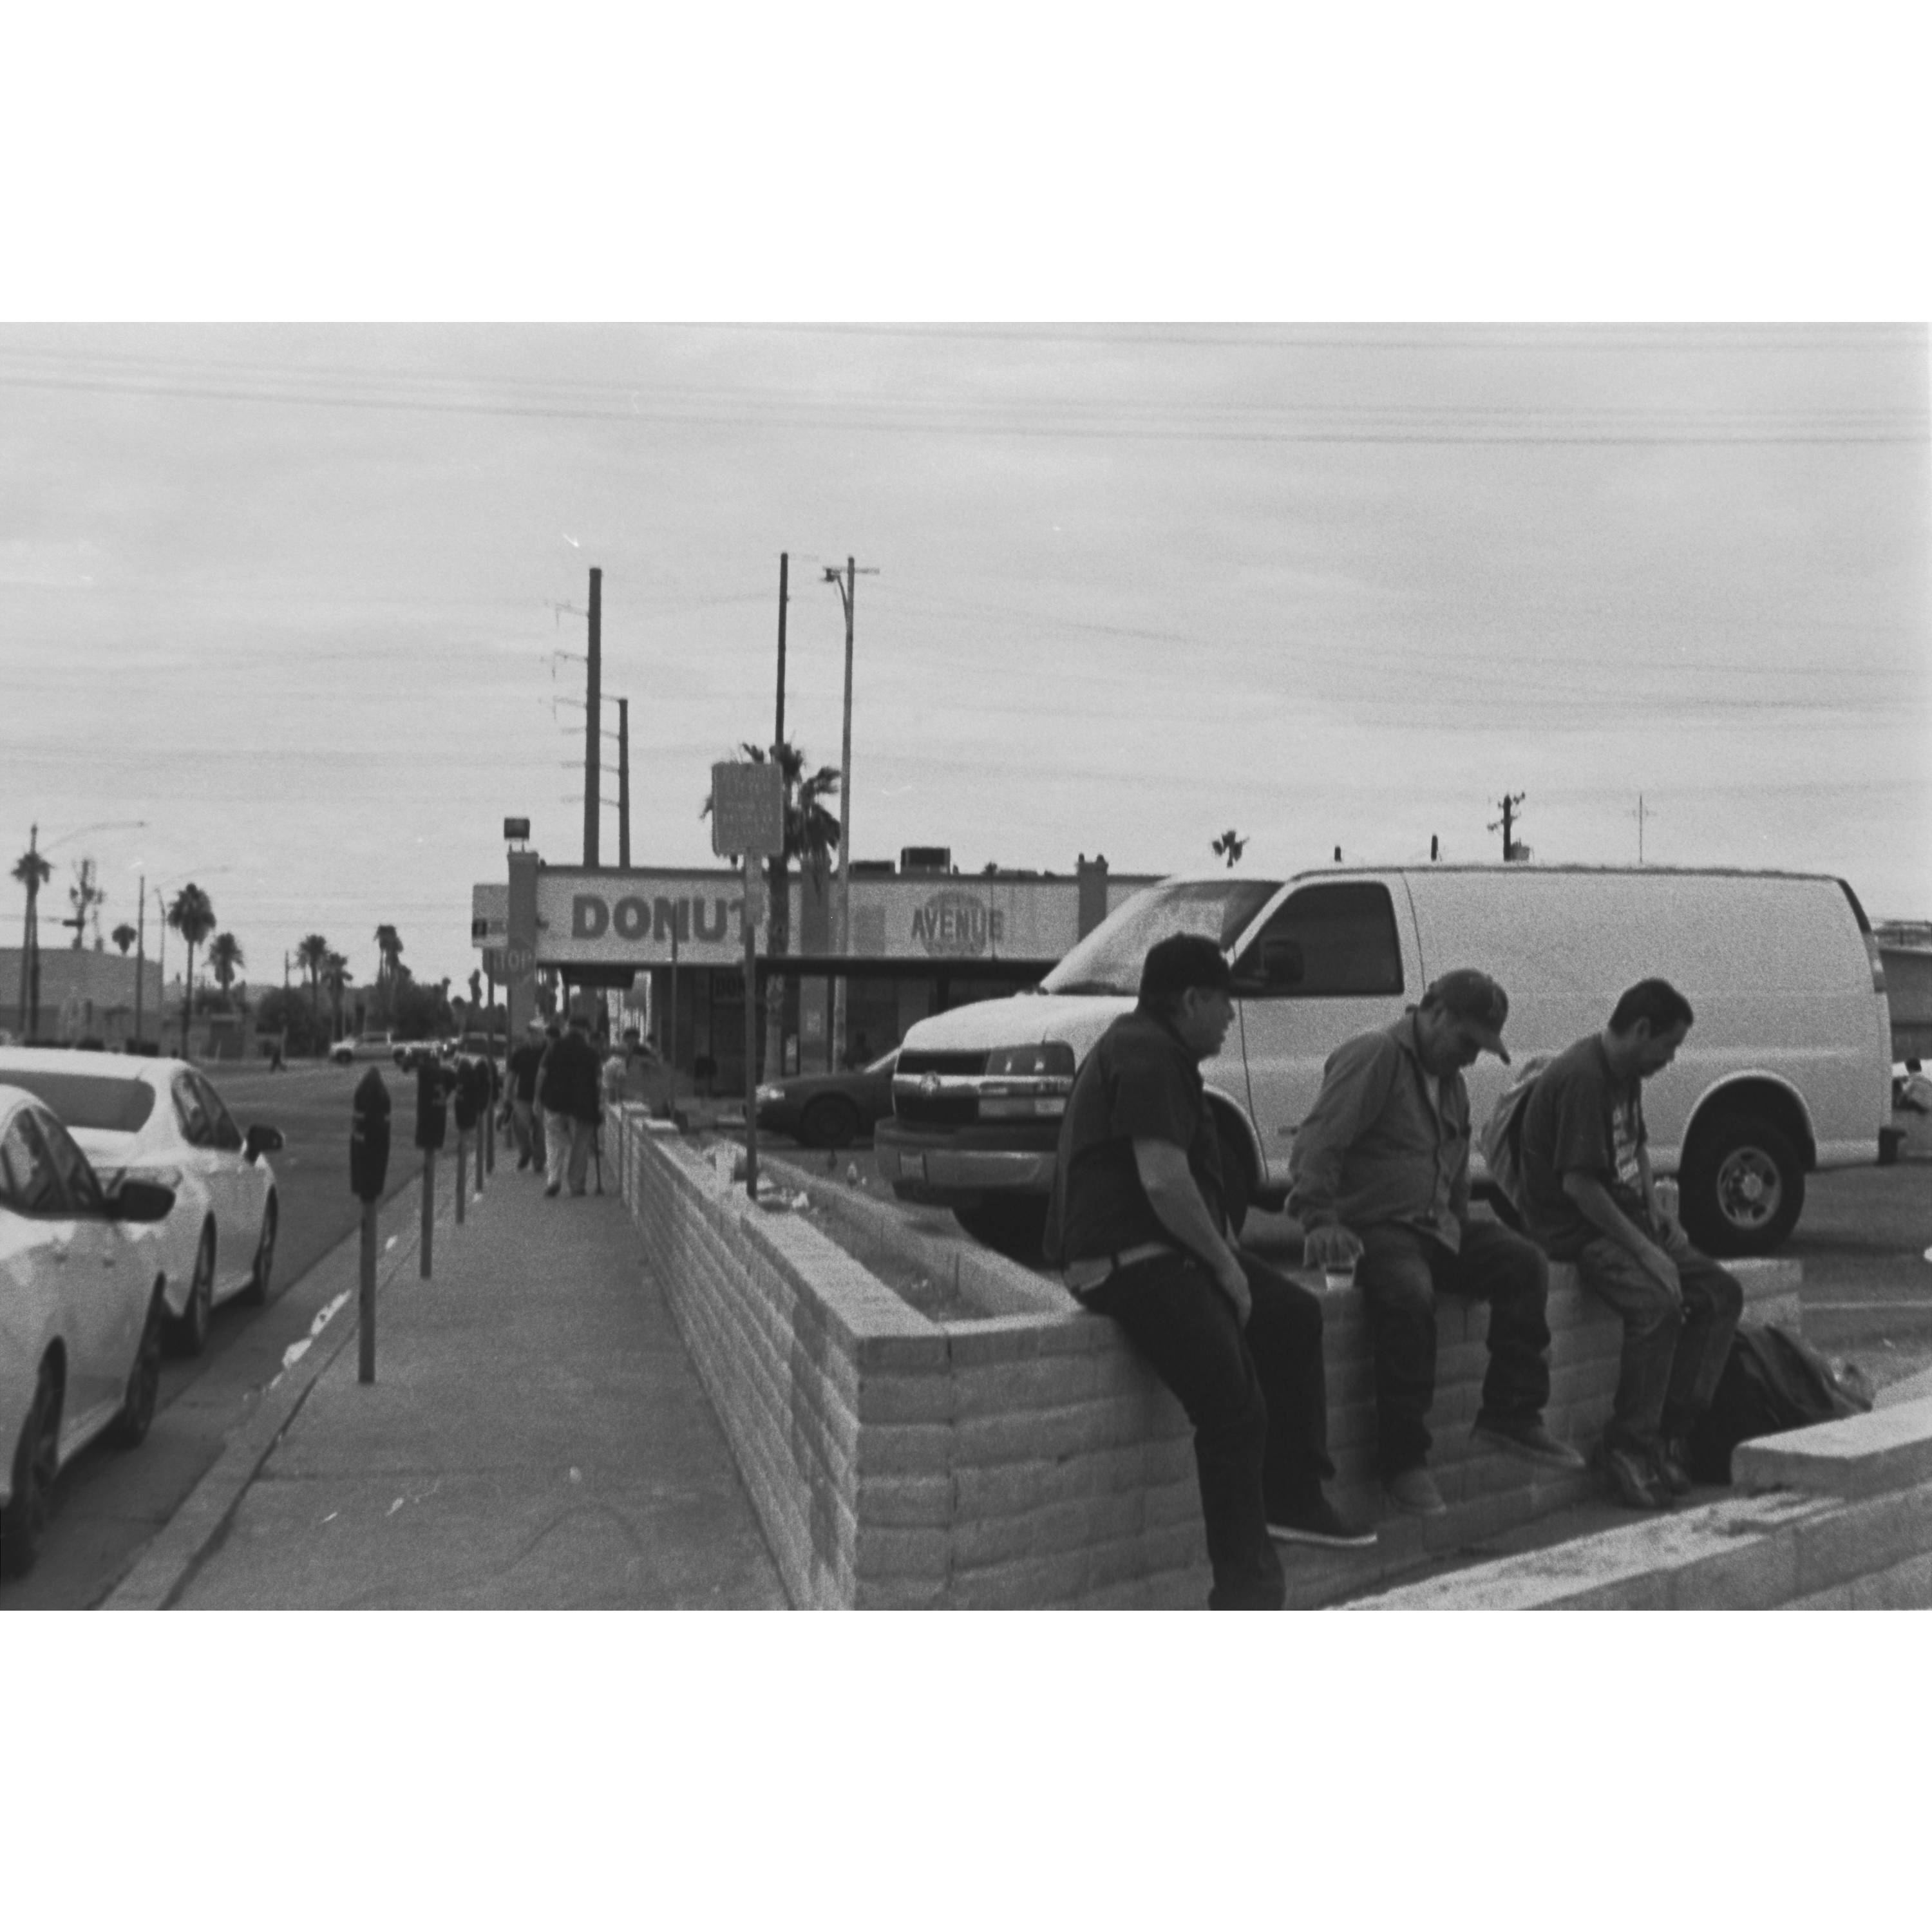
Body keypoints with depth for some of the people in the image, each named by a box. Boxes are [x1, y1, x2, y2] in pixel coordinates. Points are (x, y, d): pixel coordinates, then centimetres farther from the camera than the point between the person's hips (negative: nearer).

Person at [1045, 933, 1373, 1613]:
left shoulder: (1147, 1047, 21)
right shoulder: (1148, 1057, -15)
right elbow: (1163, 1180, -24)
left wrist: (1222, 1251, 15)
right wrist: (1225, 1265, -14)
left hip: (1166, 1250, 12)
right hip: (1129, 1260, -12)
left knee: (1294, 1314, 18)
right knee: (1236, 1408, -20)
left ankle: (1292, 1499, 21)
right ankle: (1246, 1583, -16)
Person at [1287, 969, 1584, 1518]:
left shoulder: (1450, 1081, 22)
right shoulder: (1374, 1056, -8)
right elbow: (1317, 1145, -17)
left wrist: (1459, 1228, 23)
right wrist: (1319, 1220, -25)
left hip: (1436, 1227, 9)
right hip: (1373, 1225, -9)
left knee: (1524, 1262, -10)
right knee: (1409, 1294, -36)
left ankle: (1511, 1415, -7)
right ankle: (1403, 1461, -27)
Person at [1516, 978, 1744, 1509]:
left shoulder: (1627, 1075, 12)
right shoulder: (1581, 1077, -20)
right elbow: (1578, 1183, -25)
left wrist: (1657, 1221, 10)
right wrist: (1644, 1249, -22)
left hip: (1627, 1217, 10)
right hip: (1576, 1229, -10)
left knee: (1722, 1293, 0)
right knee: (1659, 1301, -31)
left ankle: (1669, 1430, 0)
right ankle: (1629, 1445, -20)